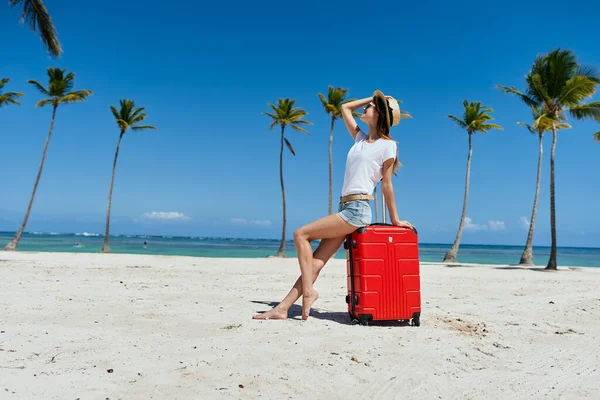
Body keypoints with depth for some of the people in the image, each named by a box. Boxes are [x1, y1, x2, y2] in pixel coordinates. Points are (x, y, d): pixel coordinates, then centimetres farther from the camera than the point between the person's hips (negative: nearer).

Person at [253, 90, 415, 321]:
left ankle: (308, 291, -7)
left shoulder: (387, 145, -1)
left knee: (301, 234, -12)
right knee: (316, 263, -1)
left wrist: (394, 219, 3)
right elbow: (344, 108, 28)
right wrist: (372, 97, 25)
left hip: (357, 209, -7)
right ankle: (281, 309, -3)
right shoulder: (360, 138, 19)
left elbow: (387, 185, 1)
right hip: (345, 209, 7)